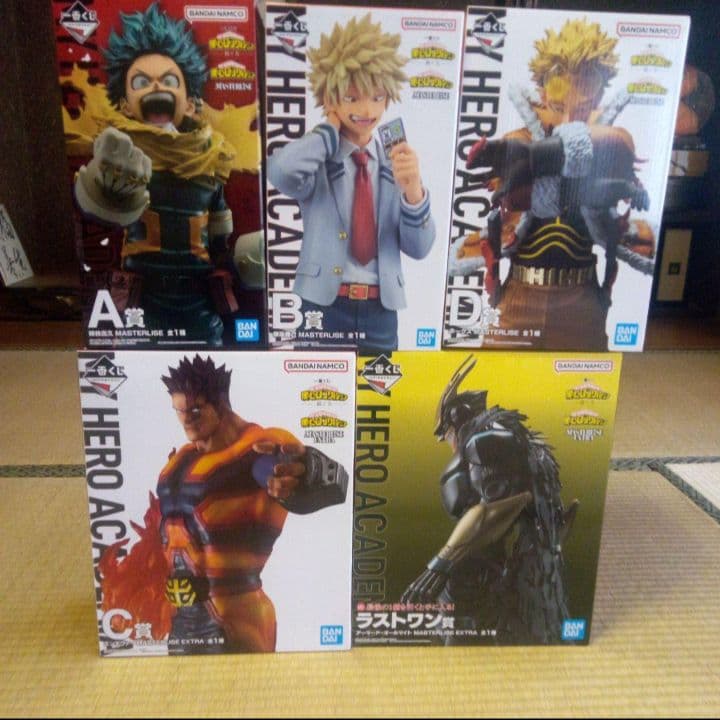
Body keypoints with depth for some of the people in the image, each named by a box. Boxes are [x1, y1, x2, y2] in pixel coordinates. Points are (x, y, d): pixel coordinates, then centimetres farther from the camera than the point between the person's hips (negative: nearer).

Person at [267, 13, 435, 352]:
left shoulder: (396, 161, 5)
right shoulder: (320, 161, -3)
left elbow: (419, 248, 0)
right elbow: (280, 170, -28)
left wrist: (413, 189, -18)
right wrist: (330, 131, -11)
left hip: (380, 311, 3)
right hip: (324, 306, -3)